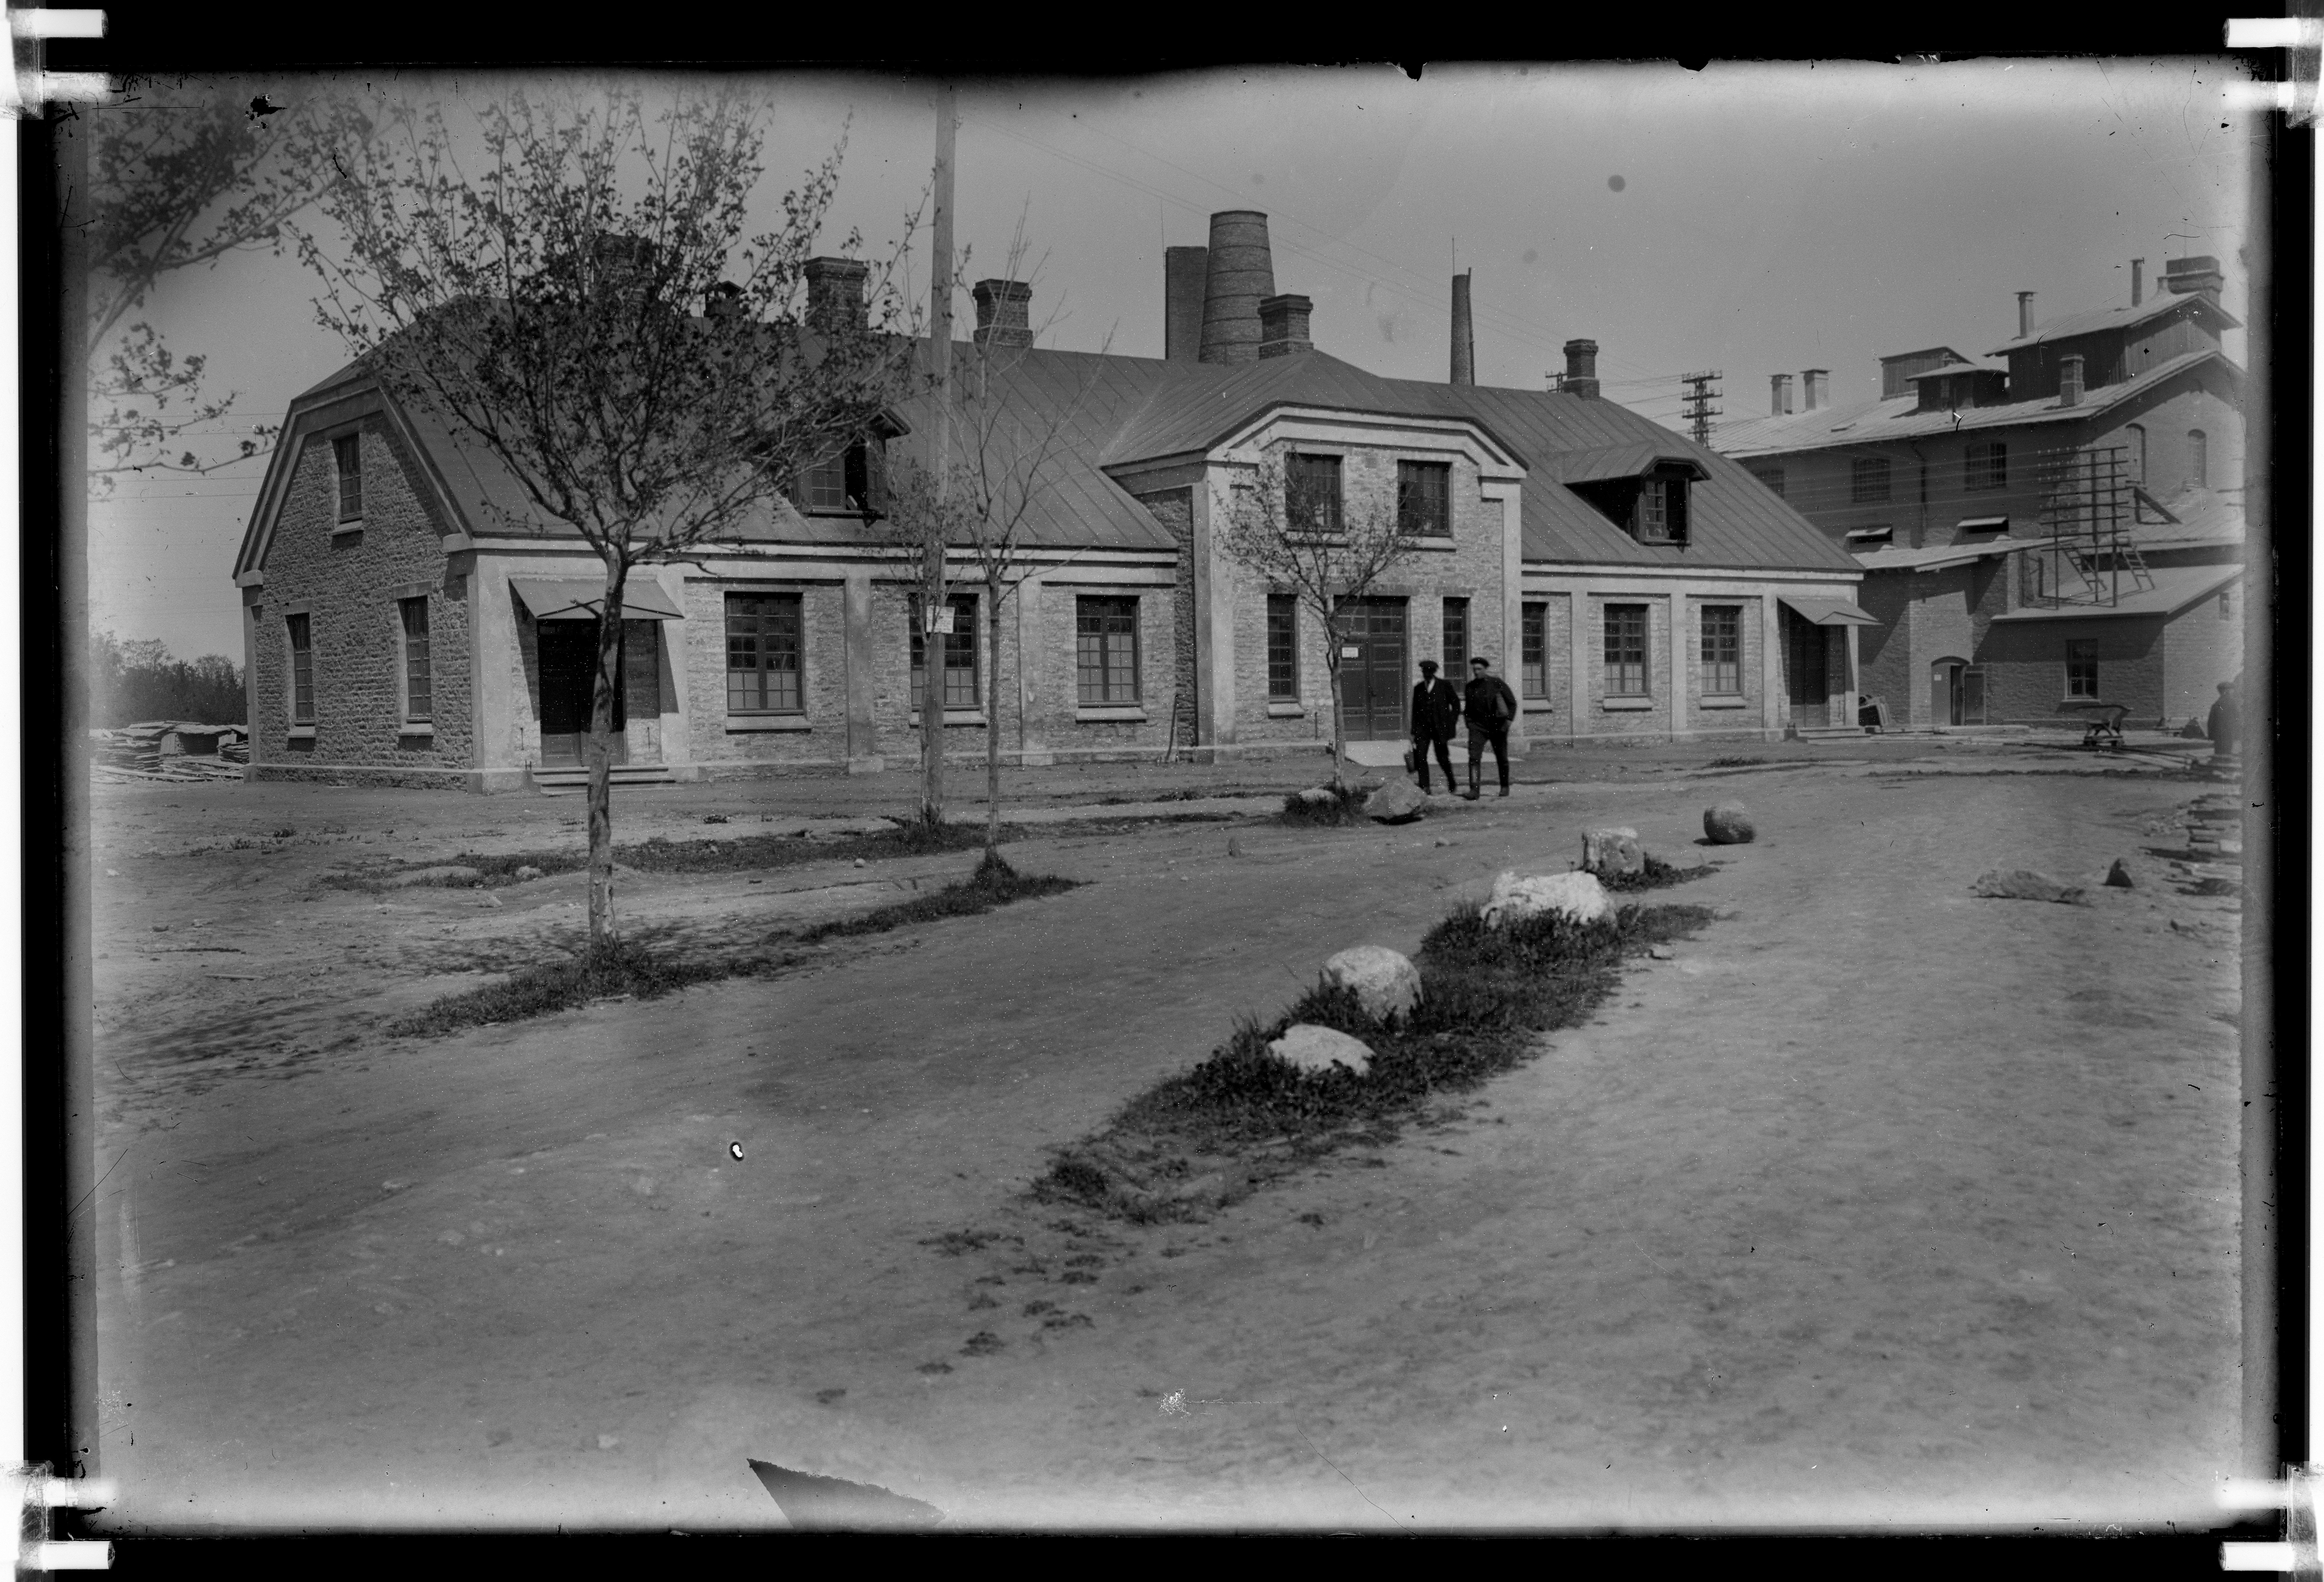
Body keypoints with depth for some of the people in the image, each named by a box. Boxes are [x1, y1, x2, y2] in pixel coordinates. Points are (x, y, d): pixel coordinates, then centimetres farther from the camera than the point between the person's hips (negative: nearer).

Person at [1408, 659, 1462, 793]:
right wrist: (1413, 732, 9)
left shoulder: (1445, 685, -1)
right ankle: (1425, 787, -11)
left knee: (1443, 758, 3)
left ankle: (1451, 781, 29)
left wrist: (1452, 724, -5)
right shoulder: (1418, 689, 8)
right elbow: (1415, 711, 12)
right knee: (1420, 756, -13)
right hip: (1423, 727, 2)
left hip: (1440, 727, -2)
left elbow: (1456, 704, 3)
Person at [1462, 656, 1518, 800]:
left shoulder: (1498, 684, -7)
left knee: (1502, 759, 12)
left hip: (1498, 727, -1)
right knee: (1474, 757, -17)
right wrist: (1468, 721, 7)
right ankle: (1474, 790, -22)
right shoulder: (1471, 686, 2)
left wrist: (1508, 720, -11)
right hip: (1478, 727, 1)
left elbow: (1512, 703, -2)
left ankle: (1505, 786, 33)